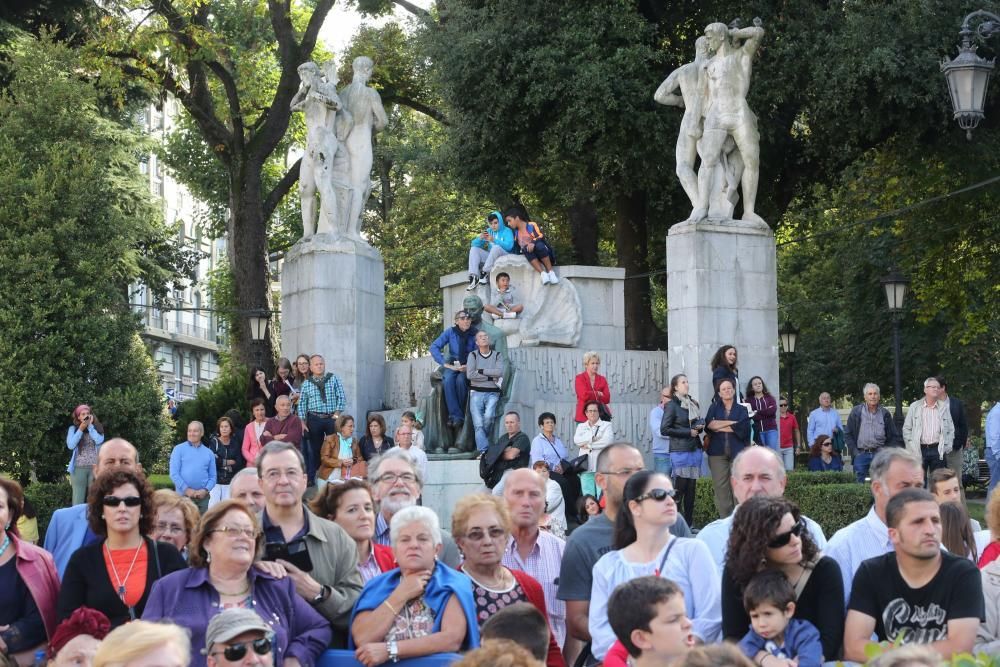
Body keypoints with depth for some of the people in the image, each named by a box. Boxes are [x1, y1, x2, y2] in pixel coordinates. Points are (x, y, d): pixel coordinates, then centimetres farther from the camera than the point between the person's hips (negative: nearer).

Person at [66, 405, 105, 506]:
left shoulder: (97, 428, 10)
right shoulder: (73, 429, 8)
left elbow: (99, 441, -8)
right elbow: (70, 445, -5)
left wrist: (90, 426, -2)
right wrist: (81, 429, -6)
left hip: (95, 467, 1)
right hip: (79, 468, -1)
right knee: (78, 500, -4)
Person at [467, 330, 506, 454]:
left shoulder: (497, 355, 10)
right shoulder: (473, 355, 8)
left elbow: (500, 372, -7)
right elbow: (470, 374, -6)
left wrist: (481, 371, -5)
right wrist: (491, 377, -5)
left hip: (492, 393, 0)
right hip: (476, 393, 0)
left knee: (488, 417, -24)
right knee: (478, 423, -12)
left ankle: (482, 440, -1)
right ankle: (483, 450, -14)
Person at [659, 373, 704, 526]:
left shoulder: (692, 403, 14)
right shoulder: (672, 405, -5)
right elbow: (664, 429, -11)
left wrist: (700, 426, 4)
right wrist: (688, 432, -11)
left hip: (695, 449, 6)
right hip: (680, 450, -6)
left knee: (691, 488, 6)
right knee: (679, 487, -8)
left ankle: (688, 524, 11)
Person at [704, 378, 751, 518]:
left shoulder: (741, 409, 12)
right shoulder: (714, 408, 15)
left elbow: (742, 428, -6)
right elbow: (709, 424, -5)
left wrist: (719, 427, -2)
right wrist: (732, 423, -8)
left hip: (737, 452, -1)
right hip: (718, 452, 1)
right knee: (720, 487, -5)